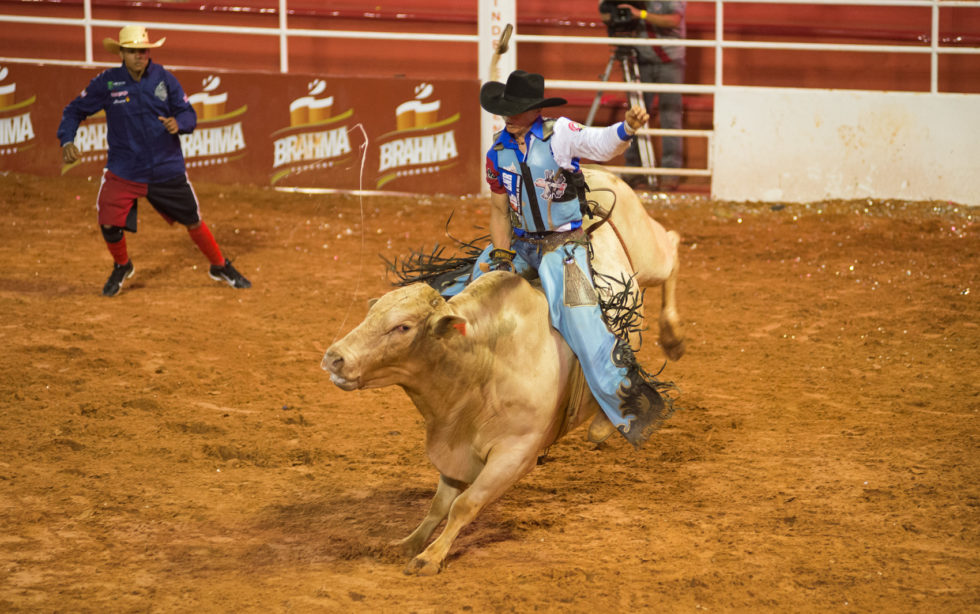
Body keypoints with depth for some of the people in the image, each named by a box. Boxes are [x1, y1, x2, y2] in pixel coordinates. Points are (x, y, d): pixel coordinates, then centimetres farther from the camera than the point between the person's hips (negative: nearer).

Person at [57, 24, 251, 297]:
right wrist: (66, 141, -16)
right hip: (123, 170, 0)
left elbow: (189, 114, -3)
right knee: (109, 225, -10)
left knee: (193, 221, 8)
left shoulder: (164, 79, -5)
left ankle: (220, 267, 31)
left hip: (167, 170, 1)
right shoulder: (107, 82, -7)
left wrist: (178, 123, -26)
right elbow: (74, 111, 0)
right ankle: (122, 267, 22)